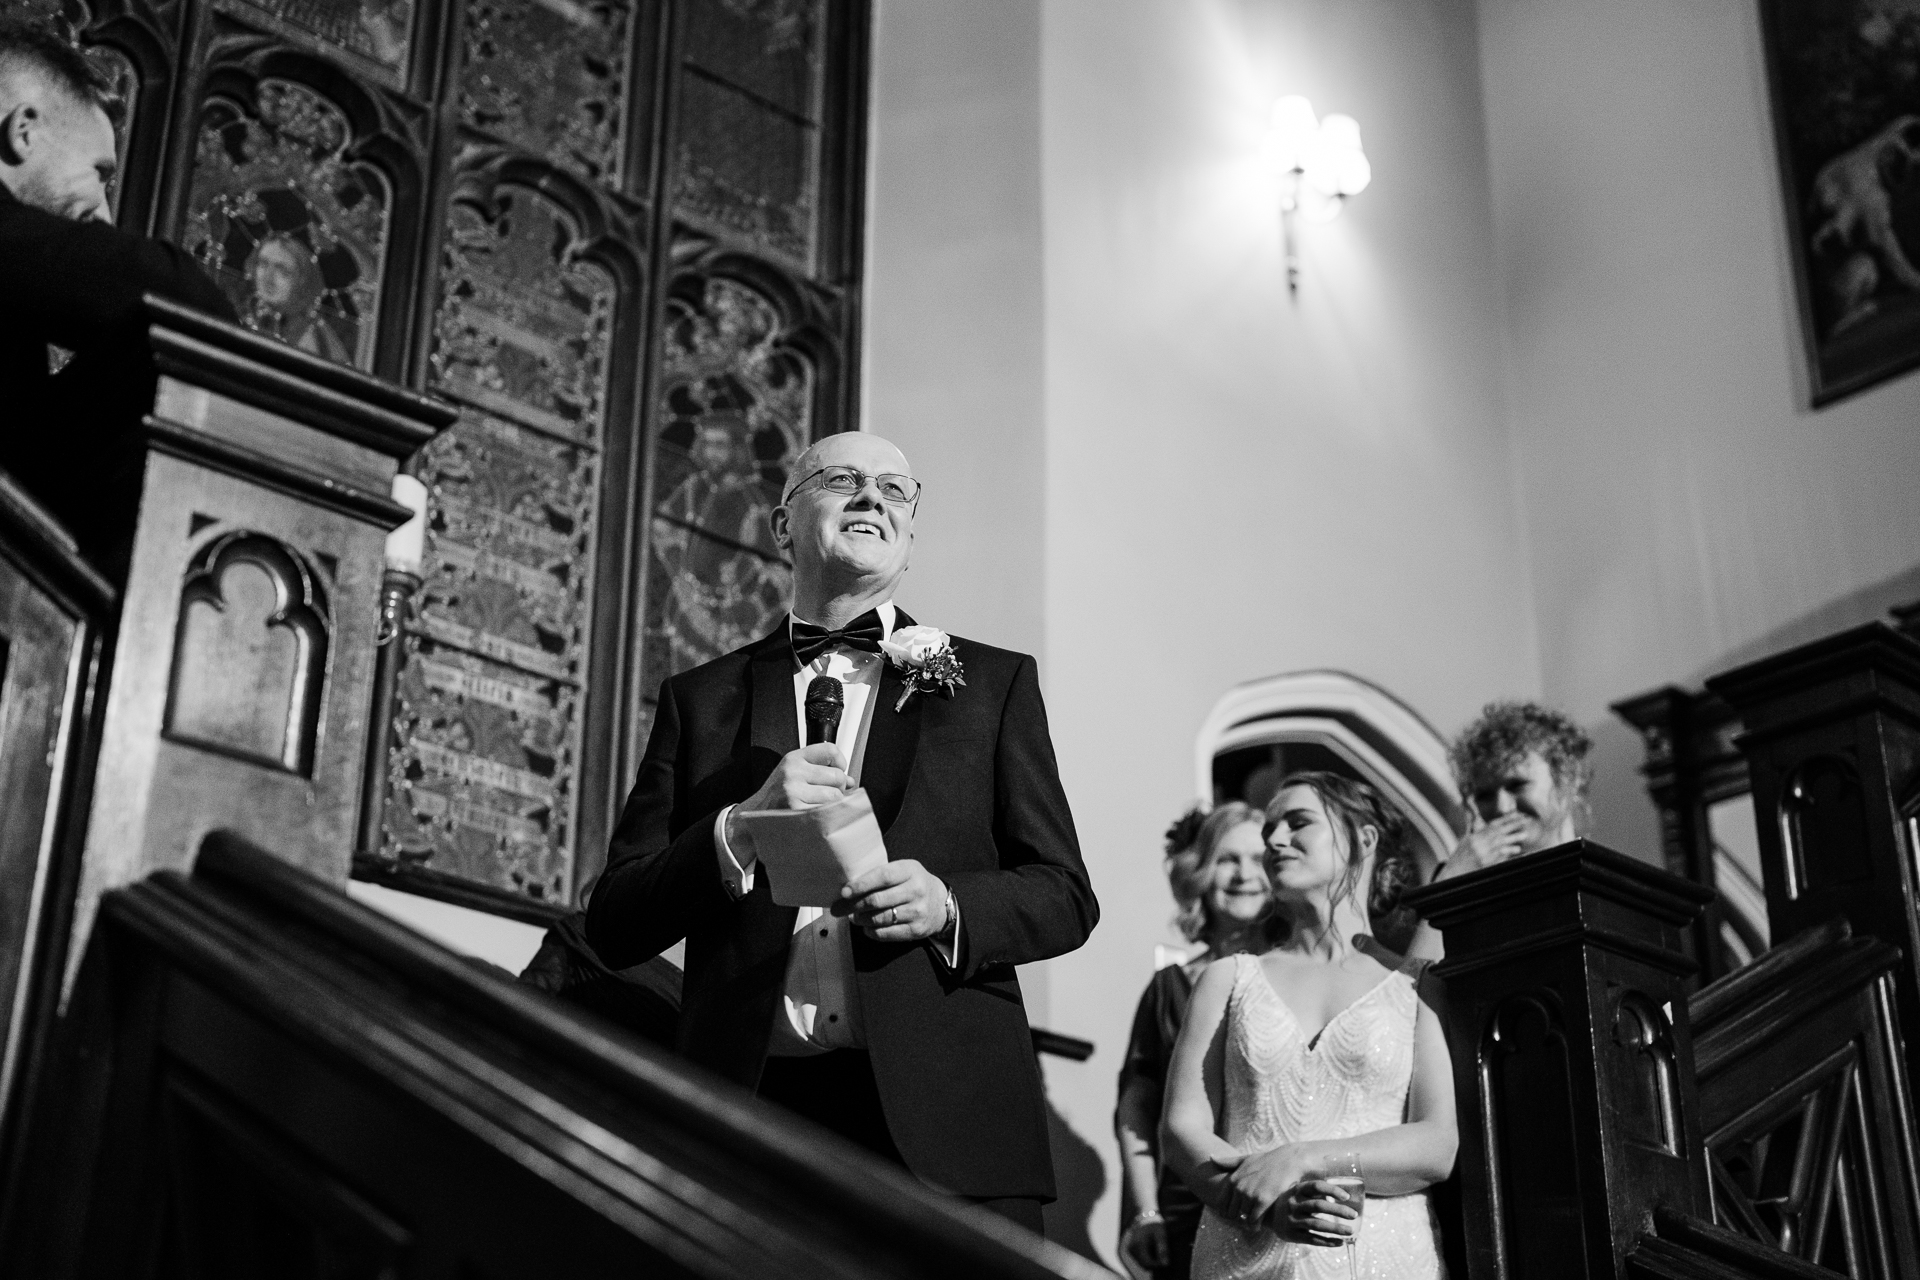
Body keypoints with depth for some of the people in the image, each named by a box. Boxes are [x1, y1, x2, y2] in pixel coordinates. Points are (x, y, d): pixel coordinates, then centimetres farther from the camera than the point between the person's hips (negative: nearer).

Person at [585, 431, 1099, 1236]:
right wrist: (742, 828, -10)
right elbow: (613, 928, 7)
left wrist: (948, 904, -10)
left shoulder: (992, 683, 13)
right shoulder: (700, 698, 13)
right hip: (752, 1107, 0)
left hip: (943, 1121, 0)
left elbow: (1065, 897, 11)